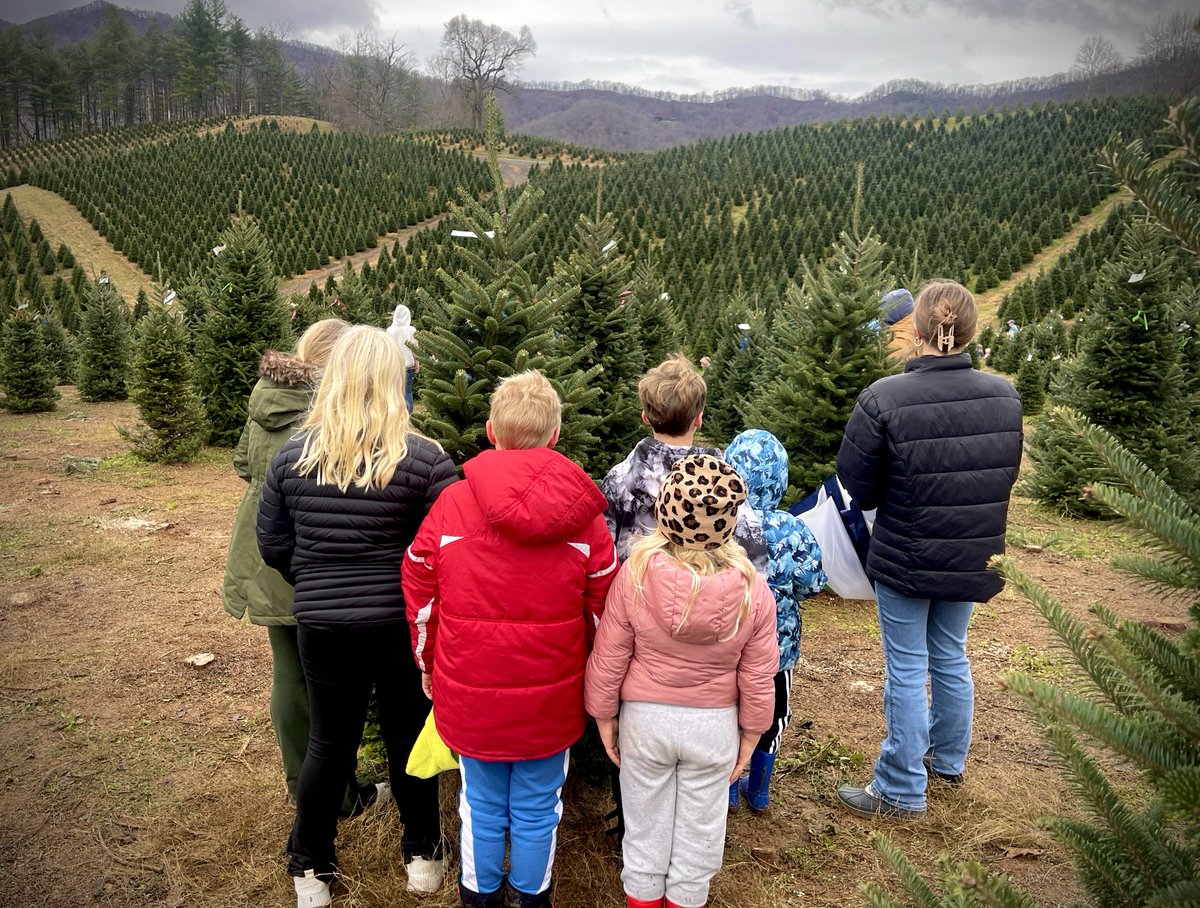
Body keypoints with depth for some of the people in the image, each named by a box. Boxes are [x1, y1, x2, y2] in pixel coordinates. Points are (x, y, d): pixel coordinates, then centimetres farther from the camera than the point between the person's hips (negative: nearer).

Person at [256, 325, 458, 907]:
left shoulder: (292, 455, -4)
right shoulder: (424, 458, -15)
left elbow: (274, 545, 3)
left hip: (321, 626, 2)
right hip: (402, 625, -2)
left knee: (328, 741, 19)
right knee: (408, 736, 17)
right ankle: (422, 855, 36)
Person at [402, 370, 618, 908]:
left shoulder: (450, 504, -11)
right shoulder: (583, 516, -10)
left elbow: (421, 596, -2)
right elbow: (601, 610, -4)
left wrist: (428, 665, 13)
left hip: (468, 695, 1)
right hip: (550, 700, 0)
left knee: (482, 805, 19)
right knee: (537, 810, 18)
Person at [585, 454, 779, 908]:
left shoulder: (633, 574, -21)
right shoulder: (752, 589, -18)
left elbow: (608, 658, -12)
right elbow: (758, 677, -8)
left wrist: (604, 717, 3)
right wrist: (751, 733, 7)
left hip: (644, 718, 0)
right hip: (715, 725, 0)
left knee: (646, 820, 21)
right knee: (699, 827, 21)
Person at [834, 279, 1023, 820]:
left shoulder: (884, 399, -23)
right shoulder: (1005, 396, -6)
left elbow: (858, 485, -13)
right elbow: (1008, 474, 7)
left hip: (904, 559, -5)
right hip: (972, 558, 5)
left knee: (907, 671, 7)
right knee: (951, 659, 23)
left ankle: (901, 791, 20)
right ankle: (948, 759, 43)